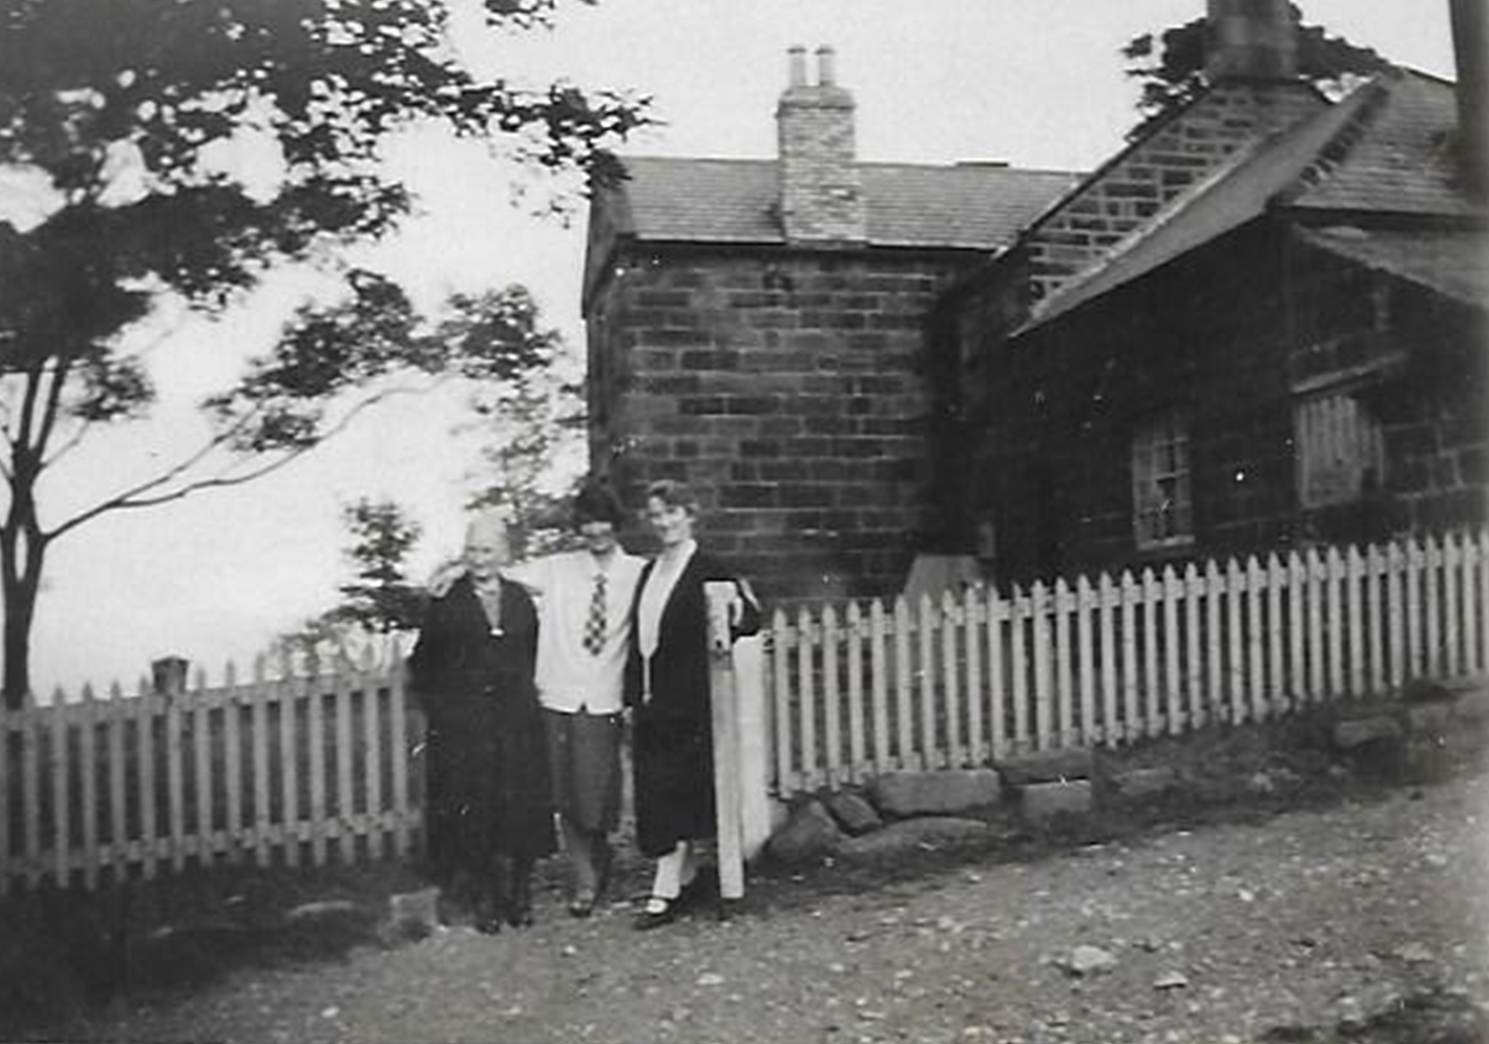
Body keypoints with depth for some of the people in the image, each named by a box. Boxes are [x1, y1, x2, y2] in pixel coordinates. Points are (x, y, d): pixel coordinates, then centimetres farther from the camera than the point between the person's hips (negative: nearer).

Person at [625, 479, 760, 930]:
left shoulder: (708, 569, -7)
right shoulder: (649, 571, 14)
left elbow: (750, 617, -10)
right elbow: (639, 636, 15)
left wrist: (736, 614, -33)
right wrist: (632, 695, 12)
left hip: (689, 699, -7)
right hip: (650, 698, 7)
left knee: (672, 792, -5)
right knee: (653, 789, 10)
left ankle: (665, 892, 1)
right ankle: (685, 871, 26)